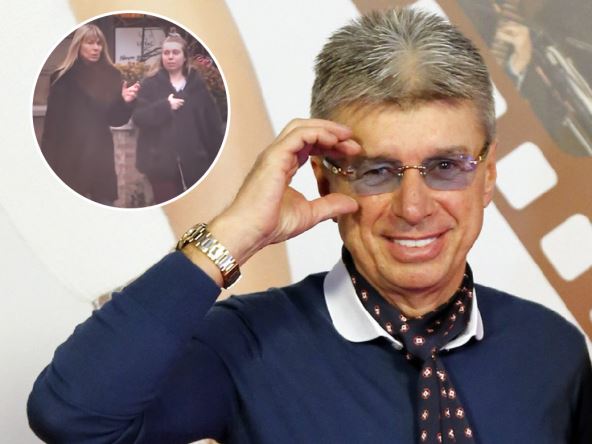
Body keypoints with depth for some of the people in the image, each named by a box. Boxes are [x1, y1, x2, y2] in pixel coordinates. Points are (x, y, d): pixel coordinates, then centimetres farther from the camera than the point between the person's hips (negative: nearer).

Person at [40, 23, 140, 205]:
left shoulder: (112, 76, 6)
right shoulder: (63, 77, -2)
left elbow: (115, 120, 8)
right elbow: (53, 121, -5)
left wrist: (125, 102, -12)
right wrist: (49, 159, -10)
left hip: (100, 154, 3)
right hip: (69, 155, -3)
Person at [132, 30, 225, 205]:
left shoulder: (197, 85, 8)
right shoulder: (151, 85, 4)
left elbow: (213, 123, 7)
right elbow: (139, 117, -6)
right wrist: (164, 106, -17)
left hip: (193, 162, 2)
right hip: (162, 161, -2)